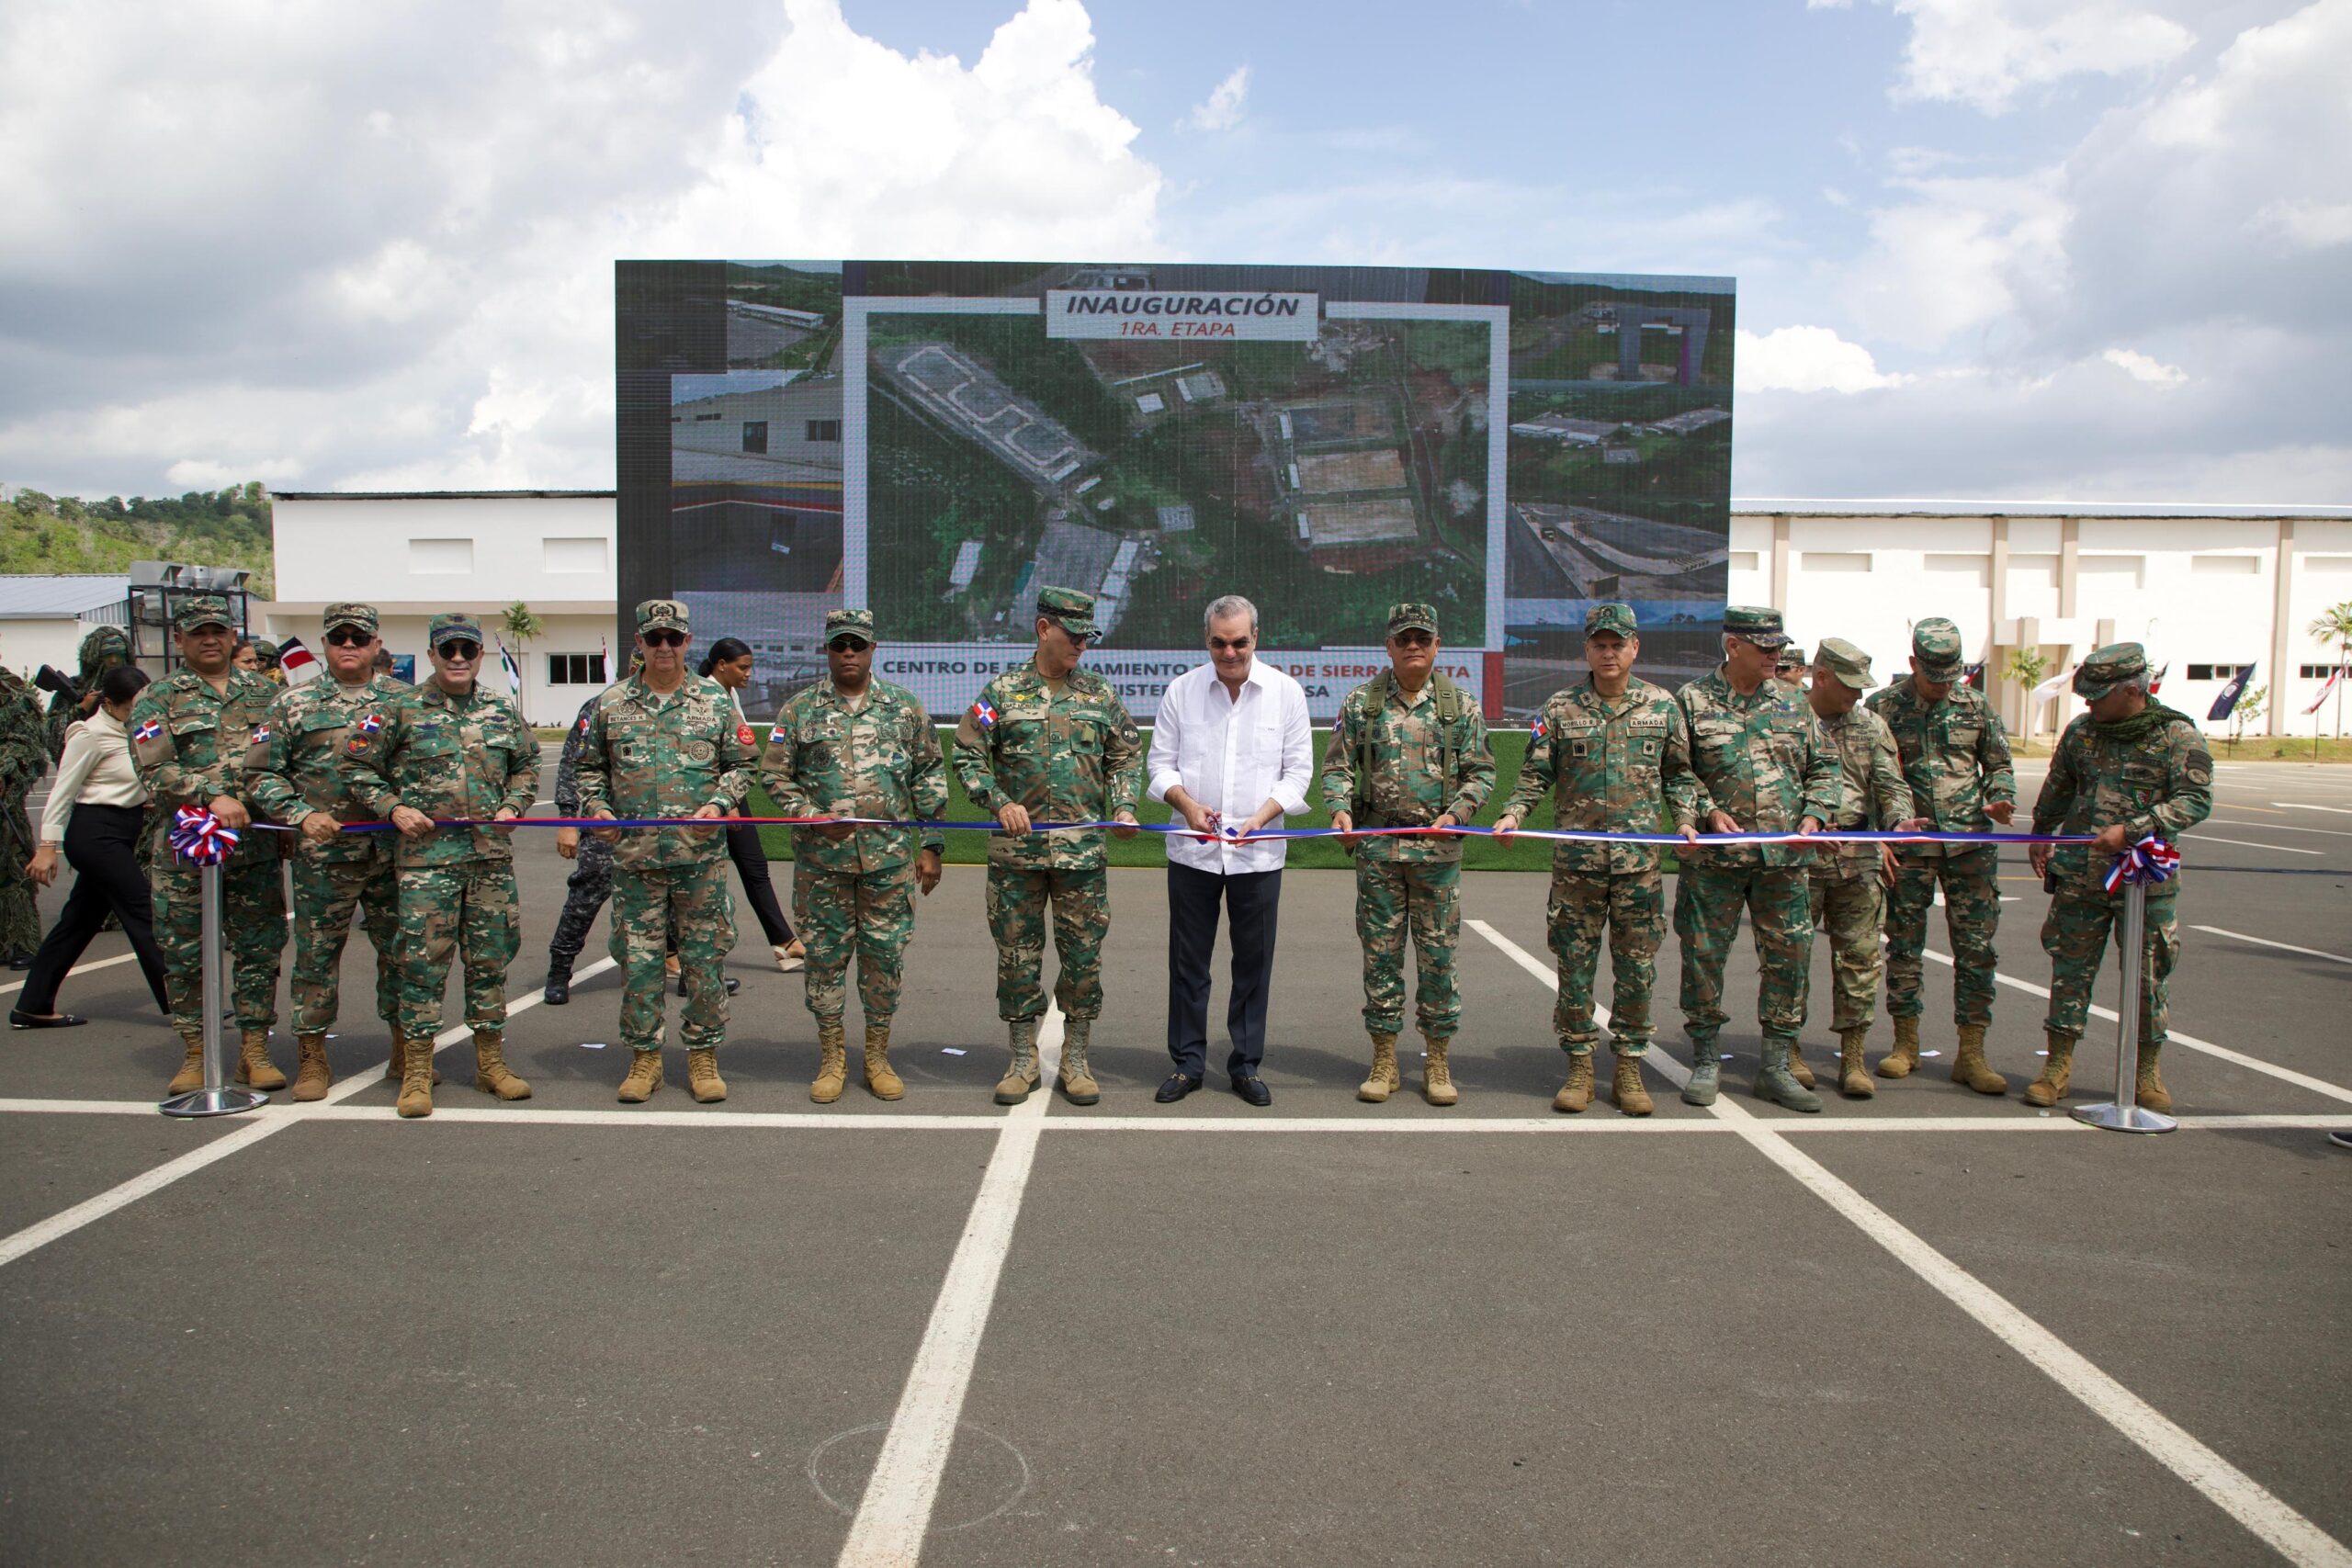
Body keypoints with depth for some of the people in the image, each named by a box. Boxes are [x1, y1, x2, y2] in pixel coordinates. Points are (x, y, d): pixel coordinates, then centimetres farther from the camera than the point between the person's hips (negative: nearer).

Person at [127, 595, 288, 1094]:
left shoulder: (264, 695, 13)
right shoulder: (157, 698, 4)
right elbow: (155, 772, -8)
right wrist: (213, 796, -22)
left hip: (256, 847, 2)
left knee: (259, 951, 4)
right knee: (185, 957, 4)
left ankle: (255, 1051, 14)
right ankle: (196, 1054, 15)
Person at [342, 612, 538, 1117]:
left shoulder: (501, 711, 11)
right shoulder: (400, 709, 0)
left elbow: (527, 765, 22)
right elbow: (356, 765, 2)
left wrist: (512, 806, 5)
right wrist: (393, 808, -9)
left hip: (492, 854, 4)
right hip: (425, 854, -3)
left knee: (490, 960, 9)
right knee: (423, 961, -3)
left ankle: (491, 1062, 21)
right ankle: (417, 1072, 6)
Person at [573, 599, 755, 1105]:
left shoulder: (715, 701, 6)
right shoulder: (610, 704, 8)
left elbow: (741, 763, 9)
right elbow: (590, 766, 16)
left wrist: (718, 803, -7)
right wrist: (596, 808, -1)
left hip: (701, 854, -1)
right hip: (634, 855, 1)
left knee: (704, 957, 3)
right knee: (637, 958, 5)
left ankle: (703, 1056, 15)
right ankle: (644, 1058, 17)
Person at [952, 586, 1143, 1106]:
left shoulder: (1100, 694, 9)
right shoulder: (1002, 692, 3)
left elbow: (1127, 756, 15)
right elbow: (968, 755, 3)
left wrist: (1123, 808, -1)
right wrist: (1000, 803, -10)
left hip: (1083, 849, 1)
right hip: (1016, 849, -1)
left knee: (1083, 956, 3)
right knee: (1018, 955, 6)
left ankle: (1076, 1061, 17)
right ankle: (1022, 1060, 19)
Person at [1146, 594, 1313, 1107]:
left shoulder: (1286, 692, 1)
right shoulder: (1182, 689, 3)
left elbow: (1298, 770, 3)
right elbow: (1160, 762, 7)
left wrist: (1261, 816, -12)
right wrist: (1187, 804, -12)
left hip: (1259, 852, 0)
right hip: (1192, 849, 0)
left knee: (1254, 963, 6)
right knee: (1188, 960, 6)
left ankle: (1246, 1065, 19)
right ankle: (1188, 1063, 18)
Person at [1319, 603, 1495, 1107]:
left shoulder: (1461, 705, 6)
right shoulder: (1362, 702, 5)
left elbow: (1481, 771, 7)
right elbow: (1336, 766, 6)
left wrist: (1456, 812, -9)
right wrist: (1340, 809, -12)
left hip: (1438, 848, 0)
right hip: (1376, 846, 0)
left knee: (1438, 953, 4)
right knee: (1381, 952, 5)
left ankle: (1437, 1063, 15)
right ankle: (1384, 1061, 16)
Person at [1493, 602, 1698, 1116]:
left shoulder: (1662, 706, 7)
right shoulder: (1560, 709, 3)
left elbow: (1679, 774, 15)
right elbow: (1536, 775, 5)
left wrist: (1685, 819, 0)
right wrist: (1513, 813, -11)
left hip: (1640, 859, 1)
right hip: (1576, 858, -1)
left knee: (1637, 968, 5)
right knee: (1575, 966, 4)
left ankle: (1629, 1068, 17)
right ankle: (1579, 1067, 15)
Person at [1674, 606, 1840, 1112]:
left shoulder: (1791, 703, 11)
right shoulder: (1693, 701, -1)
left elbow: (1823, 766, 16)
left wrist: (1813, 814, 1)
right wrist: (1709, 811, -13)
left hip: (1784, 857, 4)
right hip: (1713, 857, -3)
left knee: (1788, 956, 5)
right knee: (1703, 955, 2)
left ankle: (1776, 1068, 17)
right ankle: (1706, 1061, 18)